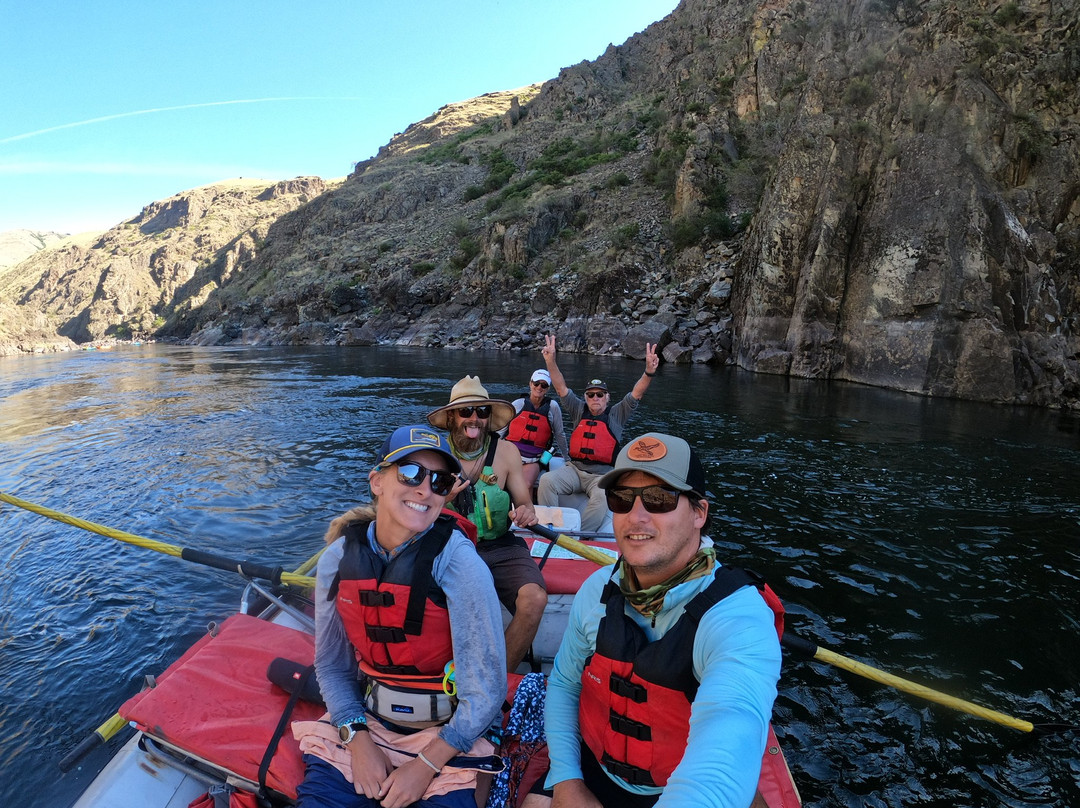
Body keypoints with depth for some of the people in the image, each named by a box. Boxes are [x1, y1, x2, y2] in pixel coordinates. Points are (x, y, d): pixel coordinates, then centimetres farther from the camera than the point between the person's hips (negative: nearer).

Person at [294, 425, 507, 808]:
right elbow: (332, 666, 2)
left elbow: (485, 690, -19)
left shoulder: (456, 562, -22)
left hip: (446, 733, -2)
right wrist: (358, 740, -8)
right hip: (363, 721, 3)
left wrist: (426, 765, -14)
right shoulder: (338, 559, -8)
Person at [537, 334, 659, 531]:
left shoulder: (616, 415, 9)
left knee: (602, 497, -36)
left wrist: (649, 373, -23)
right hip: (574, 469, 2)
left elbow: (636, 393, -4)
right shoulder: (579, 410, 13)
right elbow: (561, 387, 3)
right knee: (546, 480, -25)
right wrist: (550, 361, -12)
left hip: (602, 475, -2)